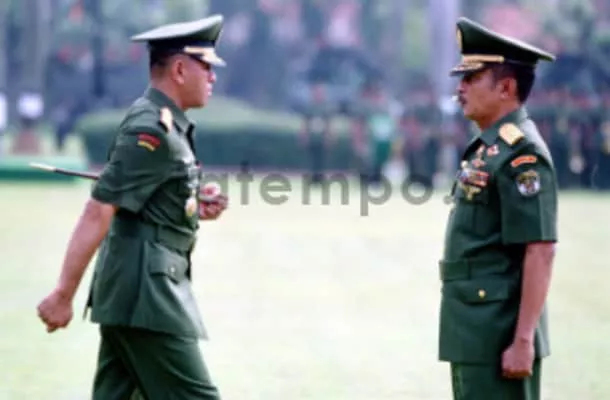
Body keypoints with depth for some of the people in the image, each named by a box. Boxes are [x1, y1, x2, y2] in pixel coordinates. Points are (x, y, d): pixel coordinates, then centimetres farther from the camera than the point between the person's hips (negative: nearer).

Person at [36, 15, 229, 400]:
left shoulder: (167, 125, 16)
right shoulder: (152, 130, -15)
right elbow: (98, 212, -21)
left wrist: (197, 209, 6)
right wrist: (64, 294, -24)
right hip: (145, 294, -10)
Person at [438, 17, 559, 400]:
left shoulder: (522, 154, -15)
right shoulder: (489, 150, 16)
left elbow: (540, 253, -20)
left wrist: (523, 342, -23)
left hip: (500, 337, -10)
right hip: (474, 335, 10)